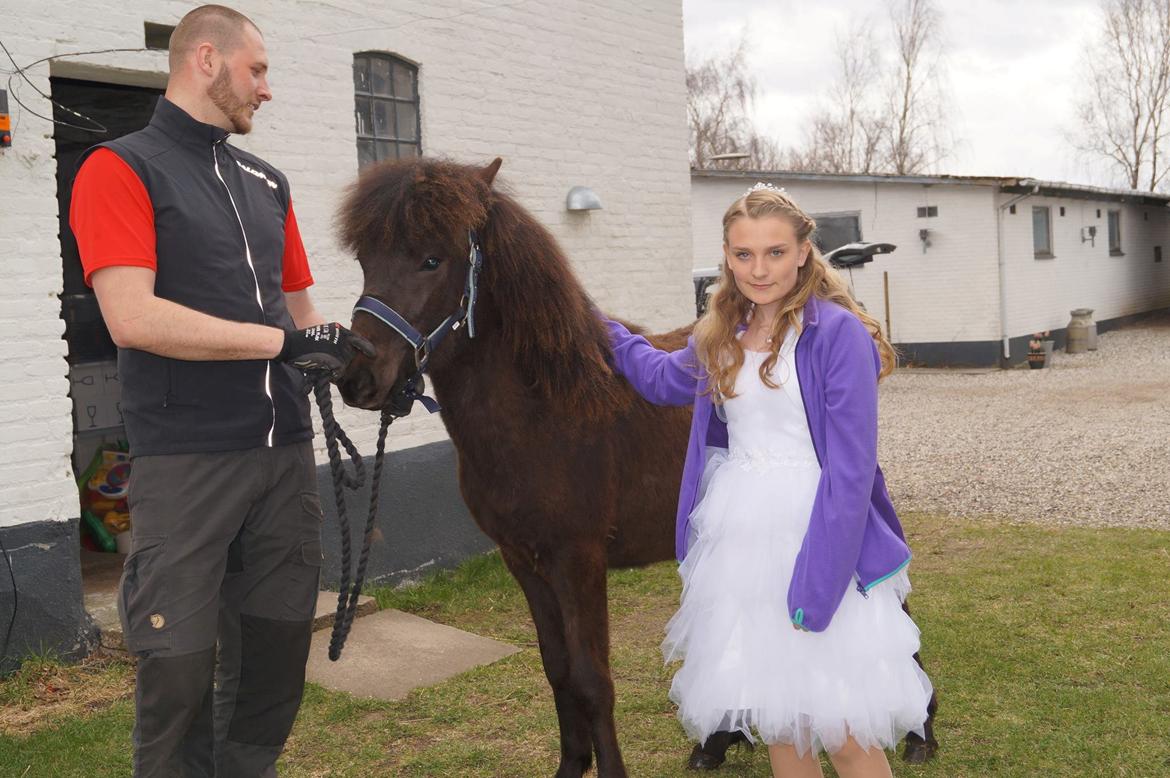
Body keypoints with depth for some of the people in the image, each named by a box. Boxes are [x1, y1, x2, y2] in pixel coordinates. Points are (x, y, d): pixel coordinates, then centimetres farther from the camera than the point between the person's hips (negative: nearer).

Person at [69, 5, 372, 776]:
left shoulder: (268, 182, 15)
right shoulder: (120, 169, -4)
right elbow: (133, 317, -18)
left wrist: (362, 358, 2)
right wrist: (284, 341, -17)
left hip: (286, 453, 6)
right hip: (186, 461, -6)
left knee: (275, 655, 13)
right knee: (180, 669, 2)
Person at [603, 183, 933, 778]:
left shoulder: (838, 333, -13)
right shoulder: (721, 337, 7)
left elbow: (851, 469, -16)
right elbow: (662, 377, 30)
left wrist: (818, 582, -20)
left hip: (811, 534, -6)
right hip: (735, 534, 6)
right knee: (773, 718, 17)